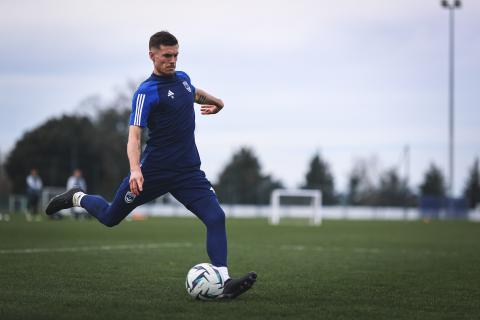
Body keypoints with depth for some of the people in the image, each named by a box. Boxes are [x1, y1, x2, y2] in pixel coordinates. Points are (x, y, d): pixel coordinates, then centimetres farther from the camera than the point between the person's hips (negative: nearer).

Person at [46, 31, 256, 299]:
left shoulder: (182, 78, 8)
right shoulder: (147, 92, -13)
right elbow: (134, 135, -22)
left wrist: (216, 101, 41)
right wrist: (135, 169, -35)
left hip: (189, 171, 5)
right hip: (154, 171, -5)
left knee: (216, 217, -16)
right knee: (110, 218, 11)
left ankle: (224, 282, -18)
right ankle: (78, 198, 43)